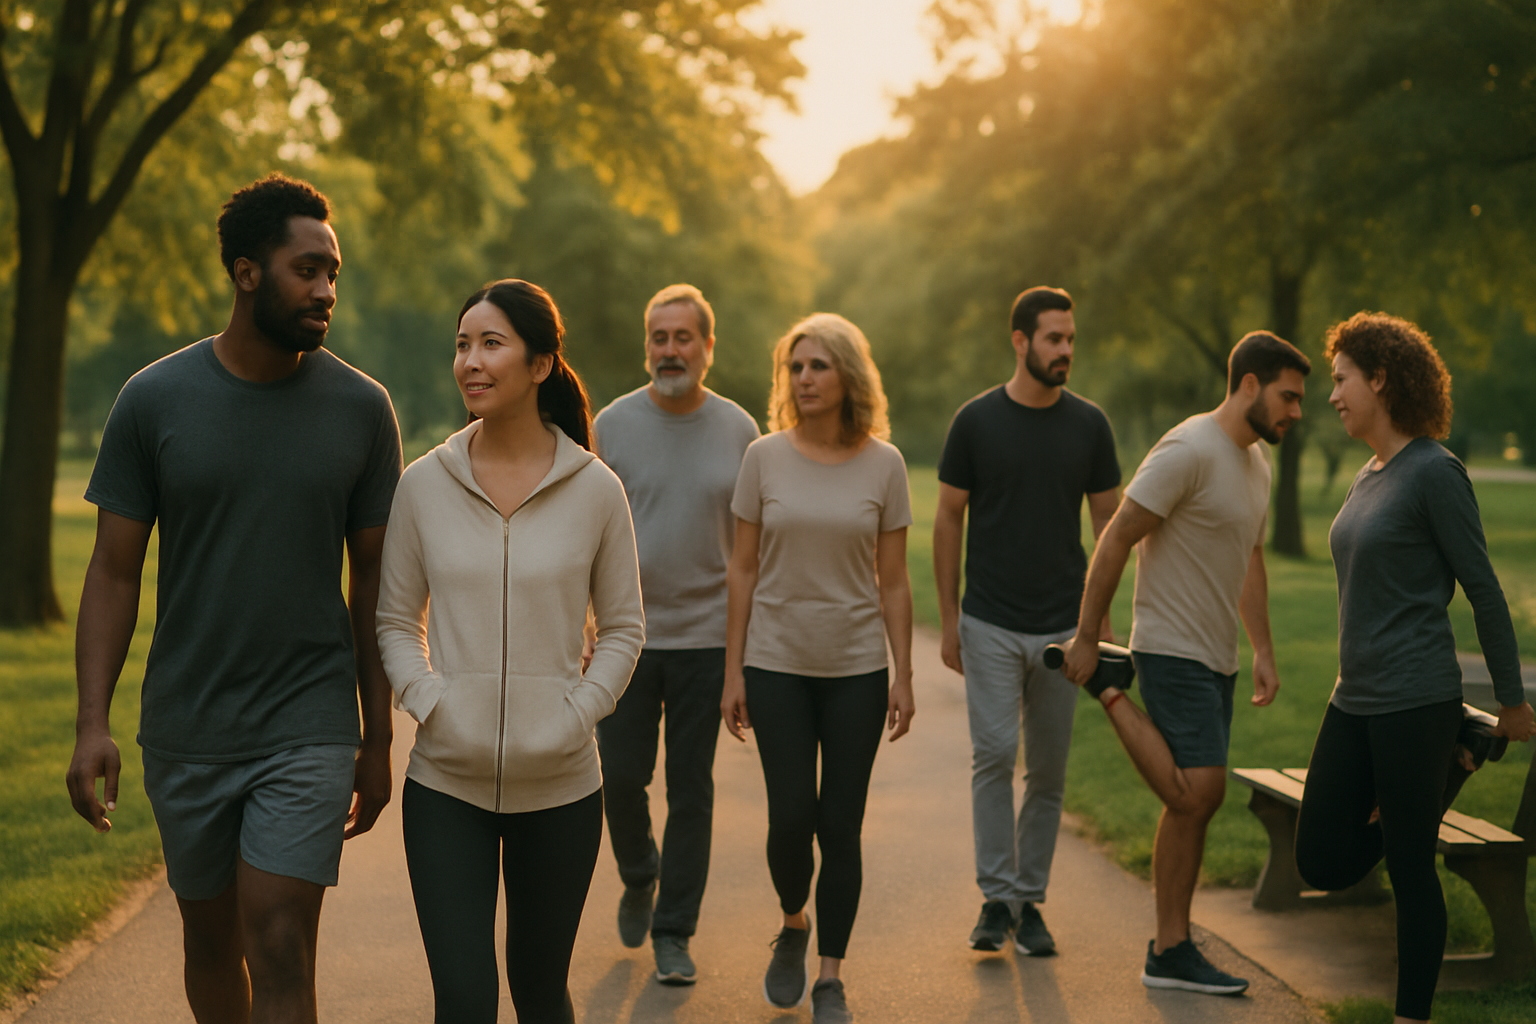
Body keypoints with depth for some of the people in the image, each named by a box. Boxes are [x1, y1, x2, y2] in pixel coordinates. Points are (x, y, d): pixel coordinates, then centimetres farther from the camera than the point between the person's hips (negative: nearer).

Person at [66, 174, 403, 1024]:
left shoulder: (361, 408, -2)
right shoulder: (154, 399, -3)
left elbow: (371, 581, 4)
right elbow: (114, 573, 0)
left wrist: (378, 741, 5)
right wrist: (92, 723, -10)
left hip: (309, 730, -1)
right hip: (184, 732, 1)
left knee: (280, 952, -8)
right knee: (211, 938, 16)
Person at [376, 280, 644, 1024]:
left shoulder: (596, 490, -4)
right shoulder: (424, 484, -2)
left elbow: (623, 628, 4)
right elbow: (395, 620, 6)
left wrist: (577, 714, -9)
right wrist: (429, 704, -9)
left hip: (560, 787, 0)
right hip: (445, 784, 0)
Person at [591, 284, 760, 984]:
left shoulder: (738, 431, 2)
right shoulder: (611, 426, 0)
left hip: (706, 637, 0)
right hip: (627, 635, 0)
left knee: (691, 788, 4)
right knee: (620, 775, 3)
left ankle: (674, 932, 15)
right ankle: (638, 877, 33)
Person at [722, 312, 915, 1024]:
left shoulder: (883, 465, -1)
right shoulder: (765, 457, -2)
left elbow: (892, 581, 3)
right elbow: (744, 570, 2)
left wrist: (902, 677, 1)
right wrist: (733, 671, 0)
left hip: (857, 669, 0)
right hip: (778, 664, 0)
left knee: (841, 826, 2)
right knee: (791, 817, -4)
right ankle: (793, 927, 27)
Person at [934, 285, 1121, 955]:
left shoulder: (1089, 424, 3)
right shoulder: (976, 421, -2)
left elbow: (1107, 523, 8)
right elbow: (948, 520, 3)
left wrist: (1102, 618, 3)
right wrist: (948, 618, 0)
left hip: (1062, 625, 2)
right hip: (990, 625, -2)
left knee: (1048, 770, 6)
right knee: (994, 755, -9)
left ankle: (1029, 900, 17)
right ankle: (995, 899, 1)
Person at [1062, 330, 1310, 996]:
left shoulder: (1256, 461, 13)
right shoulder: (1188, 452, -17)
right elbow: (1115, 541, -16)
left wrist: (1263, 652, 19)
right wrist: (1087, 639, -15)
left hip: (1216, 659, 9)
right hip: (1174, 652, -9)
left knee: (1192, 804, 9)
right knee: (1199, 795, -15)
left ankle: (1171, 952, 14)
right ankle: (1111, 693, 5)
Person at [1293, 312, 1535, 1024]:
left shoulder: (1434, 472, -12)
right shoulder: (1369, 476, 13)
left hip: (1413, 699, -9)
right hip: (1355, 699, 9)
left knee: (1409, 871, 1)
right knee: (1325, 864, 10)